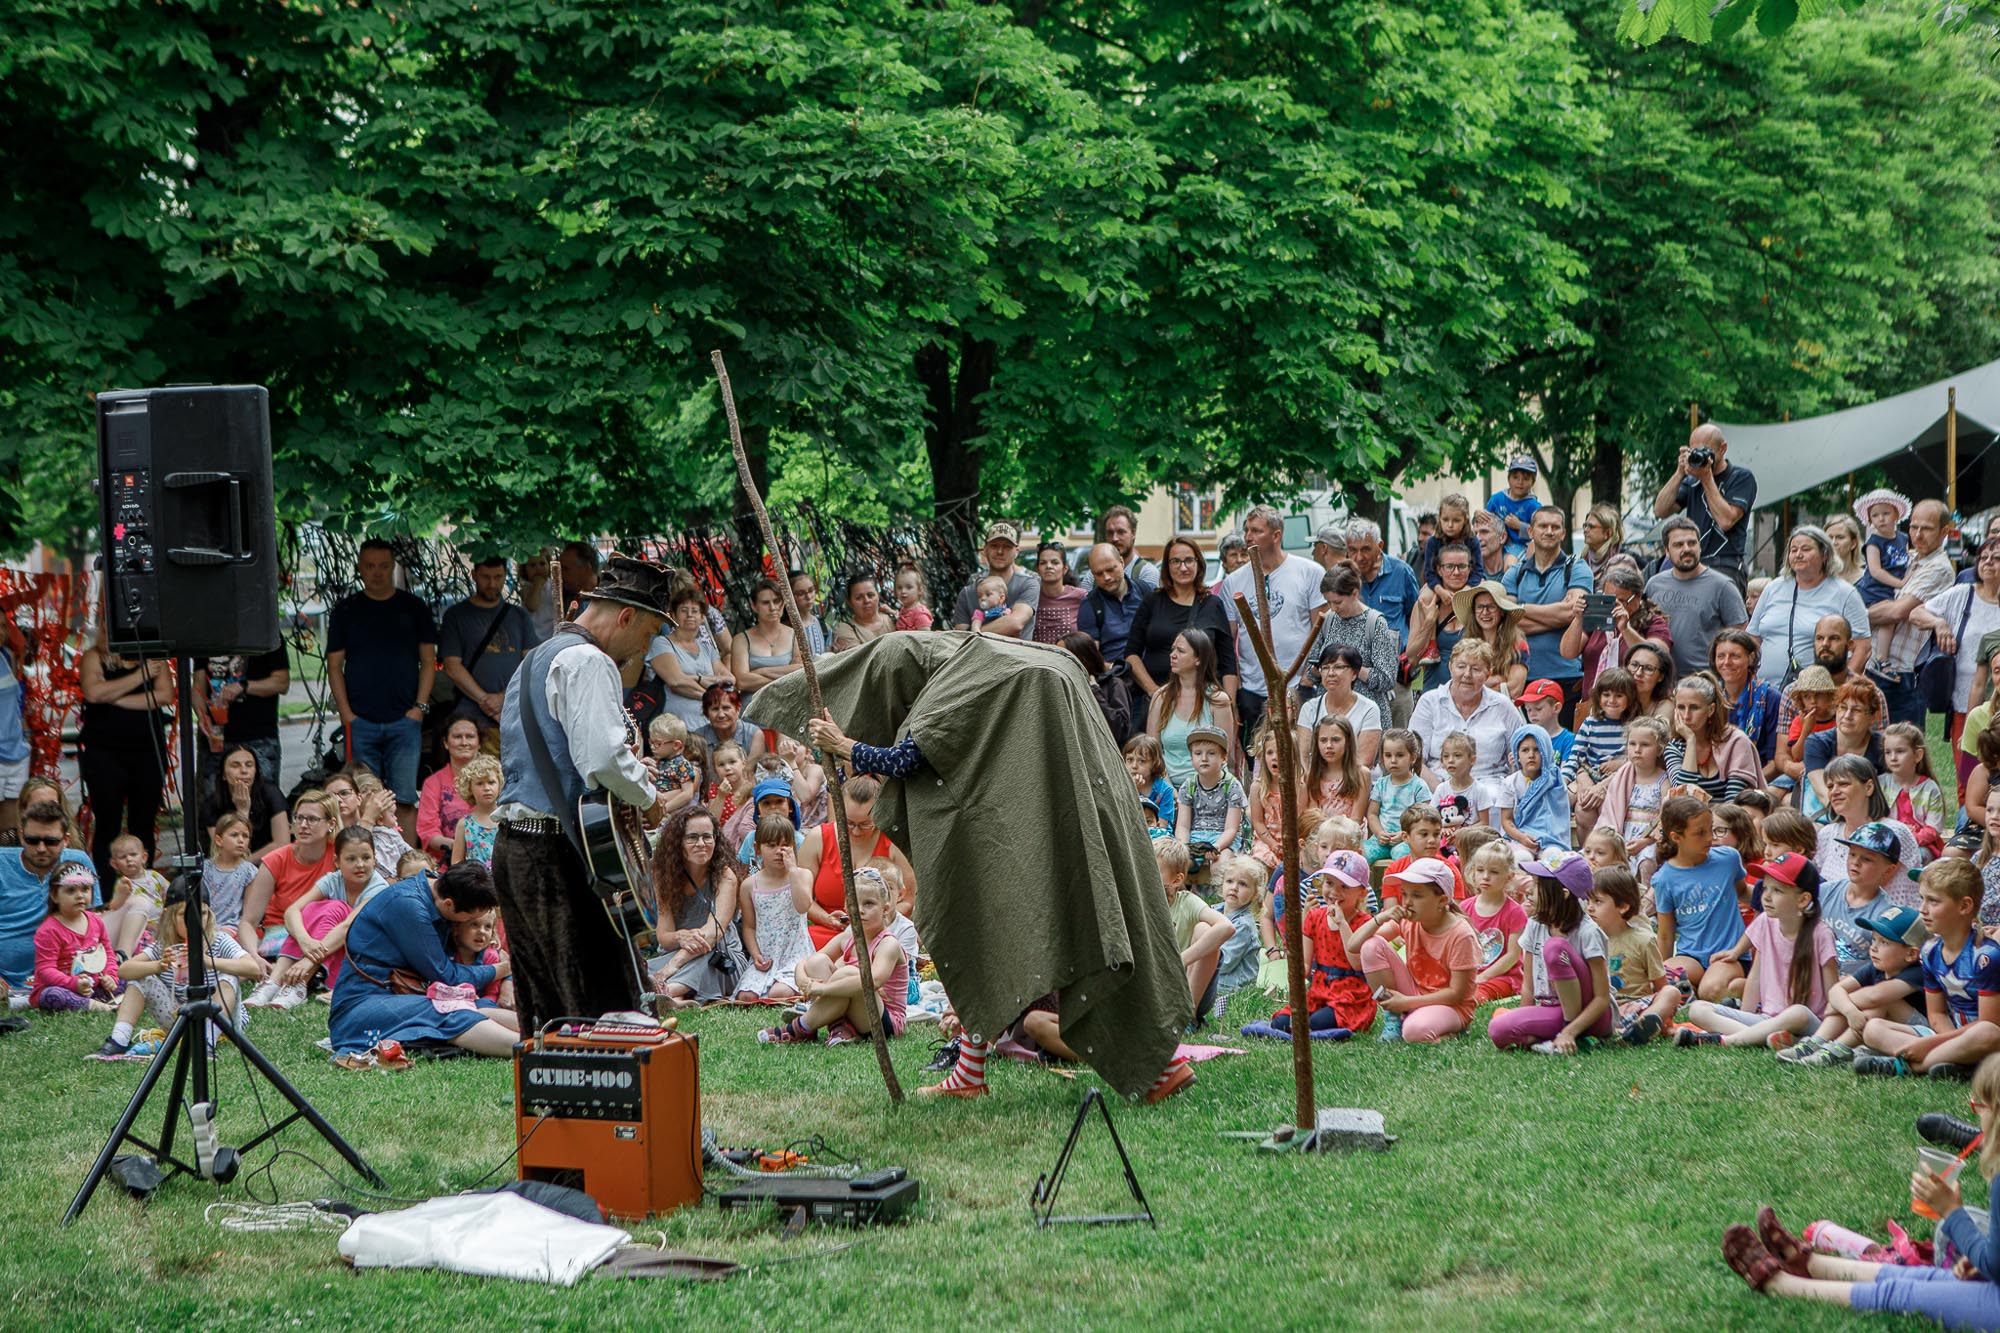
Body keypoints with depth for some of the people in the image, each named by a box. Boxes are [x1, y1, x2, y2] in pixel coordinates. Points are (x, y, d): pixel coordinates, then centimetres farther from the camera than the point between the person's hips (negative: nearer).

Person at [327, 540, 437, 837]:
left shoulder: (414, 607, 10)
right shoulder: (346, 610, 10)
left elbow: (428, 661, 10)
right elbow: (334, 665, 8)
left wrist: (420, 707, -2)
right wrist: (346, 714, -3)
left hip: (405, 720, 0)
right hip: (360, 721, 0)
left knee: (405, 798, -4)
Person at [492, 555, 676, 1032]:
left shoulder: (535, 659, 23)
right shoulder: (587, 661, -10)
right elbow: (603, 757, -23)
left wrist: (631, 773, 18)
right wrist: (648, 798, -6)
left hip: (511, 845, 10)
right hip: (559, 851, -10)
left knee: (543, 1011, 11)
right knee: (611, 1007, -10)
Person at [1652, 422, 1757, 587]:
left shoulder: (1741, 478, 4)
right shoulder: (1691, 481, 18)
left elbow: (1726, 520, -10)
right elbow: (1660, 511, 8)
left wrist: (1706, 478, -6)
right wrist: (1680, 473, 2)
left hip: (1725, 568, -5)